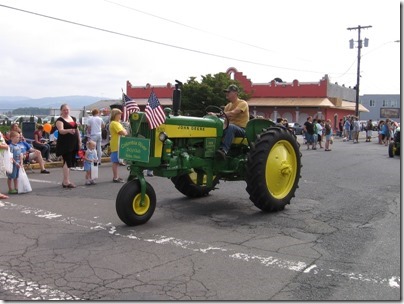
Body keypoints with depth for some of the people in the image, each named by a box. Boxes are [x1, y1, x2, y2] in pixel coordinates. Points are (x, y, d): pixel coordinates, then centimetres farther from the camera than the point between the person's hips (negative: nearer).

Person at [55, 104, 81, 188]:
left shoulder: (73, 119, 15)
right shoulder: (60, 120, -6)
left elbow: (77, 130, 20)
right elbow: (61, 130, -22)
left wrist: (79, 141, 14)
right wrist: (69, 130, -42)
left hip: (73, 144, 7)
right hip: (65, 144, -7)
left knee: (70, 162, 10)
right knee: (67, 162, -10)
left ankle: (65, 181, 18)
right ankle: (66, 182, -8)